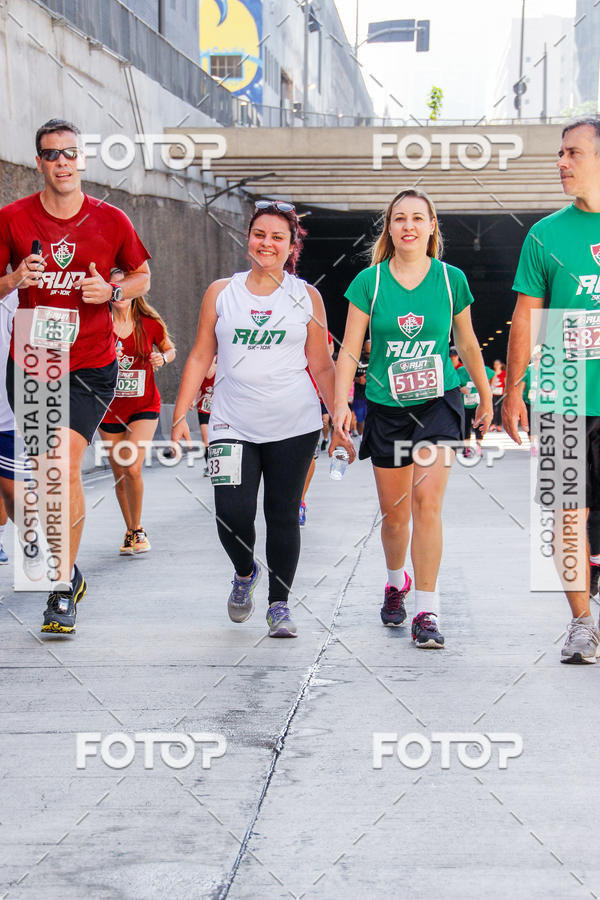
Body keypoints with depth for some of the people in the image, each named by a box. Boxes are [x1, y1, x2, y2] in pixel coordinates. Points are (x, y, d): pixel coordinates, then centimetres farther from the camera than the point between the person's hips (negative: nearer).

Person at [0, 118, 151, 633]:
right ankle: (69, 571, 32)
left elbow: (142, 275, 13)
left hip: (90, 365, -2)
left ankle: (63, 591, -8)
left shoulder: (110, 220, -1)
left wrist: (112, 292, -8)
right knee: (46, 471, 11)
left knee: (65, 467, -16)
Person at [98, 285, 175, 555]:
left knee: (133, 469, -17)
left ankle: (137, 528, 4)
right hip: (110, 409, 2)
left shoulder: (150, 323, -4)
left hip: (144, 406, -2)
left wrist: (163, 358, -10)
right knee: (119, 475, 8)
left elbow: (170, 349, 13)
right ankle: (130, 531, 27)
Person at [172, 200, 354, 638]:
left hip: (294, 426, 0)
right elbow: (200, 357, 9)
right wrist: (181, 415, 3)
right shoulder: (221, 292, 7)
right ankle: (245, 572, 23)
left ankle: (280, 603, 19)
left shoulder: (306, 297, 6)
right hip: (233, 425, 0)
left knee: (284, 514, 2)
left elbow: (322, 366, 9)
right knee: (232, 515, -10)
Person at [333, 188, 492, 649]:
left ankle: (427, 612, -10)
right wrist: (341, 403, -12)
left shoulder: (451, 279, 0)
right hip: (386, 407, 1)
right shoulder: (369, 282, -2)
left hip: (439, 402, -1)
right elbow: (350, 349, -1)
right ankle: (396, 580, 39)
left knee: (427, 499, -16)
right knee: (393, 512, 9)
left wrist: (485, 398, 19)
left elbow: (468, 344, 12)